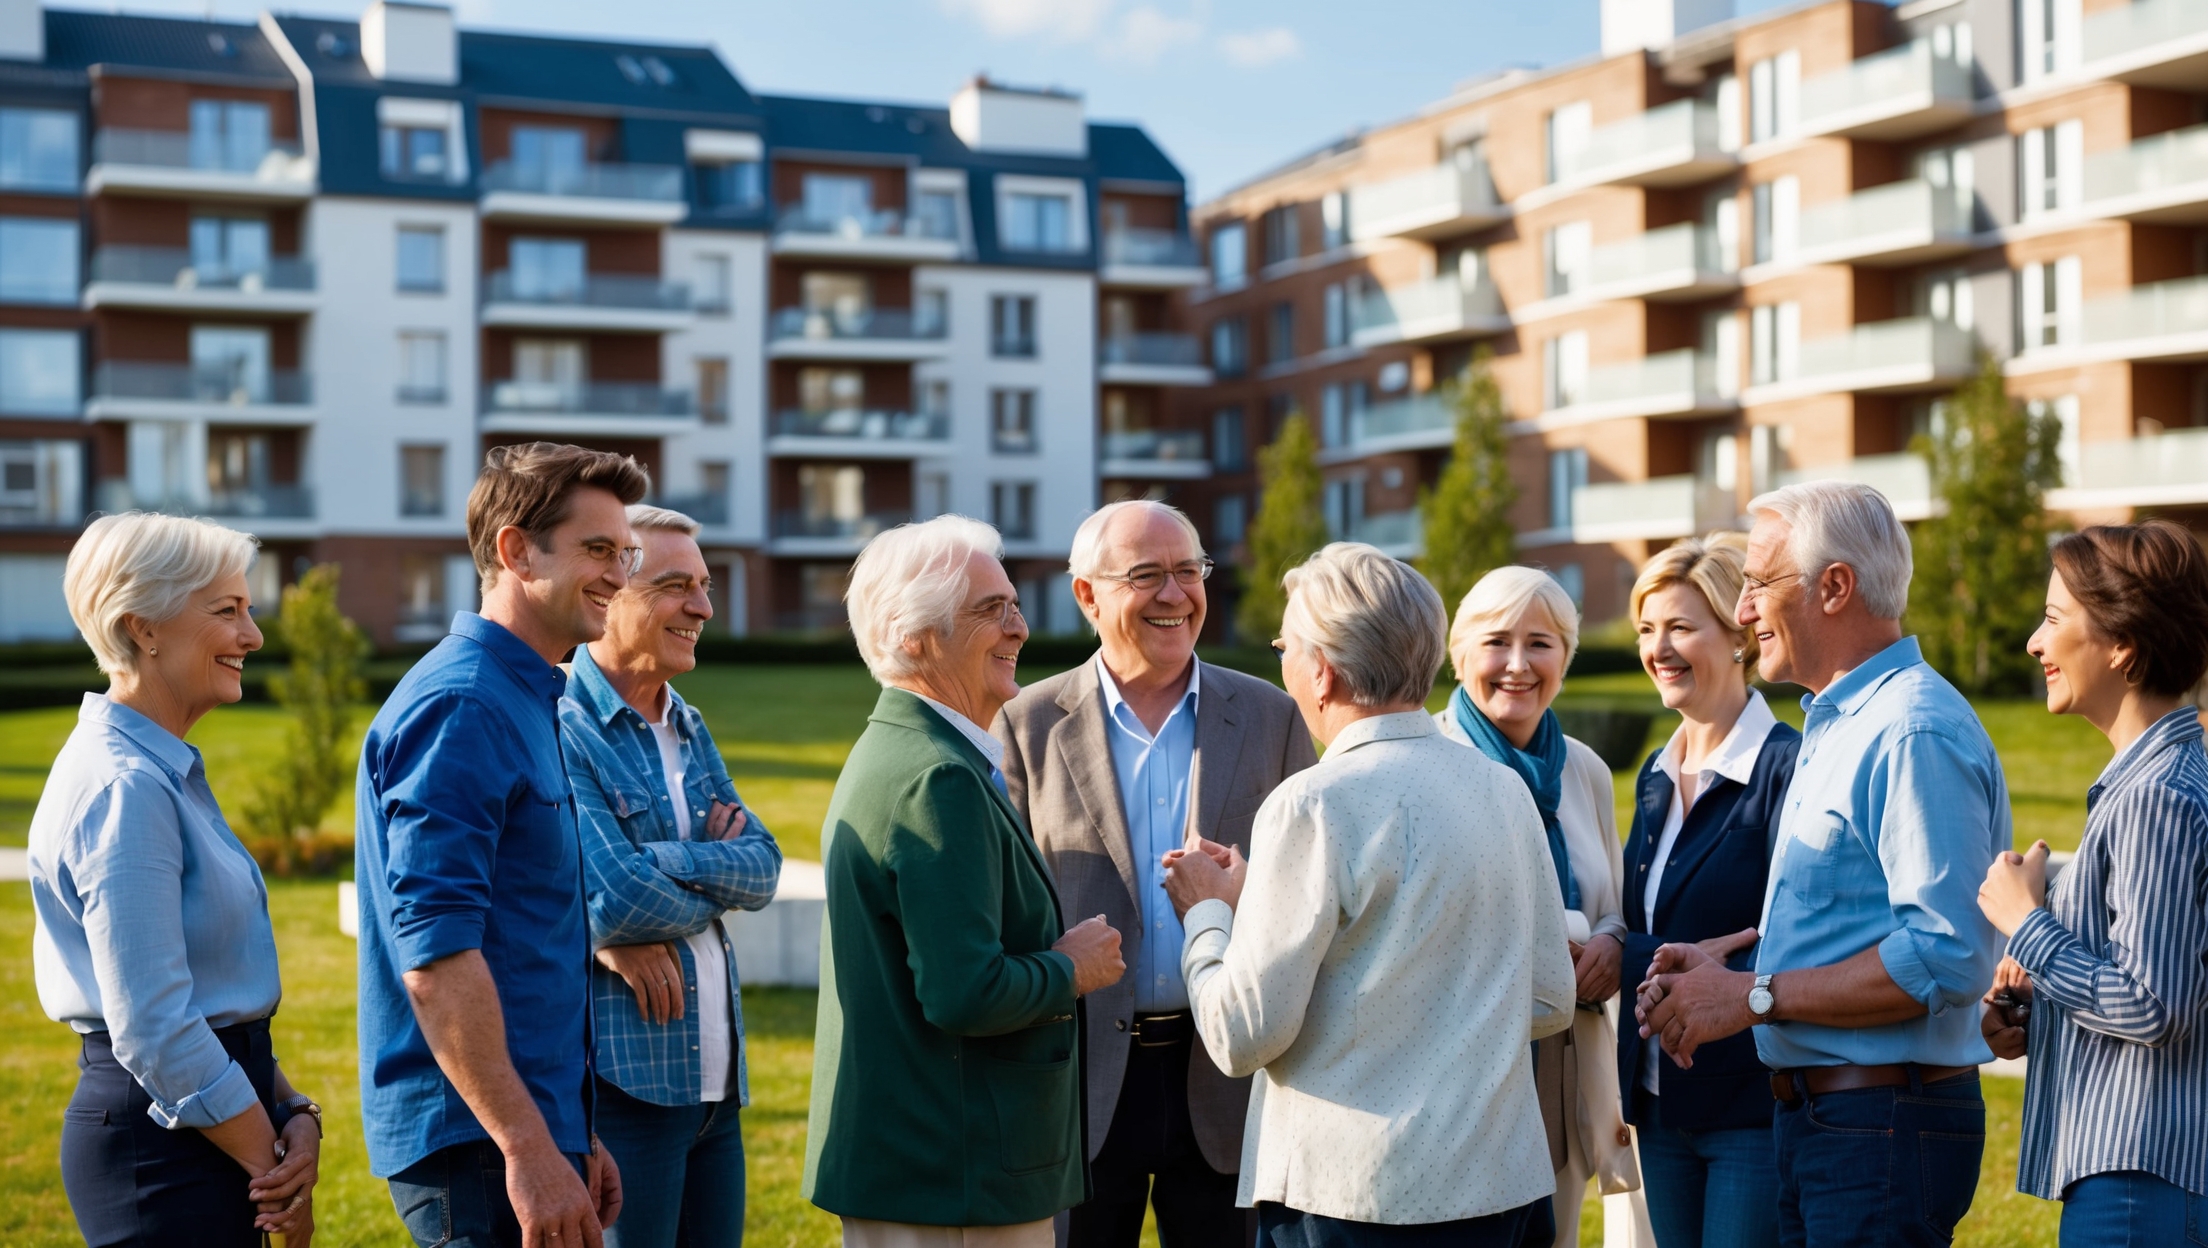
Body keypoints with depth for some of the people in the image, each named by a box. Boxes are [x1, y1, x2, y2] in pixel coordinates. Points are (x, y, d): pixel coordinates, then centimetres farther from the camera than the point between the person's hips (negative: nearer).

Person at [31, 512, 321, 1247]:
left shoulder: (165, 773, 13)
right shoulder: (124, 789, -17)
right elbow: (153, 1029, -20)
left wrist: (292, 1112, 3)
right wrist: (273, 1166, -11)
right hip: (161, 1148, -9)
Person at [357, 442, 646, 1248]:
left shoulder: (533, 701, 15)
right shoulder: (458, 707, -15)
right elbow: (435, 955, -22)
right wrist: (530, 1149, -23)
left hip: (532, 1126, 10)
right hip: (479, 1144, -10)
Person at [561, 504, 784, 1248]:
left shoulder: (689, 730, 14)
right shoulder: (560, 732, -12)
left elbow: (763, 868, 3)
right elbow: (613, 899, -21)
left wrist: (668, 867, -14)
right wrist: (714, 877, -3)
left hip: (716, 1077, 8)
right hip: (622, 1081, -8)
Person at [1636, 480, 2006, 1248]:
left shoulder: (1917, 733, -17)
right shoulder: (1833, 725, 17)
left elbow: (1946, 956, -25)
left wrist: (1756, 996, -19)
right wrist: (1720, 969, 7)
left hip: (1885, 1127, -10)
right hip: (1812, 1116, 10)